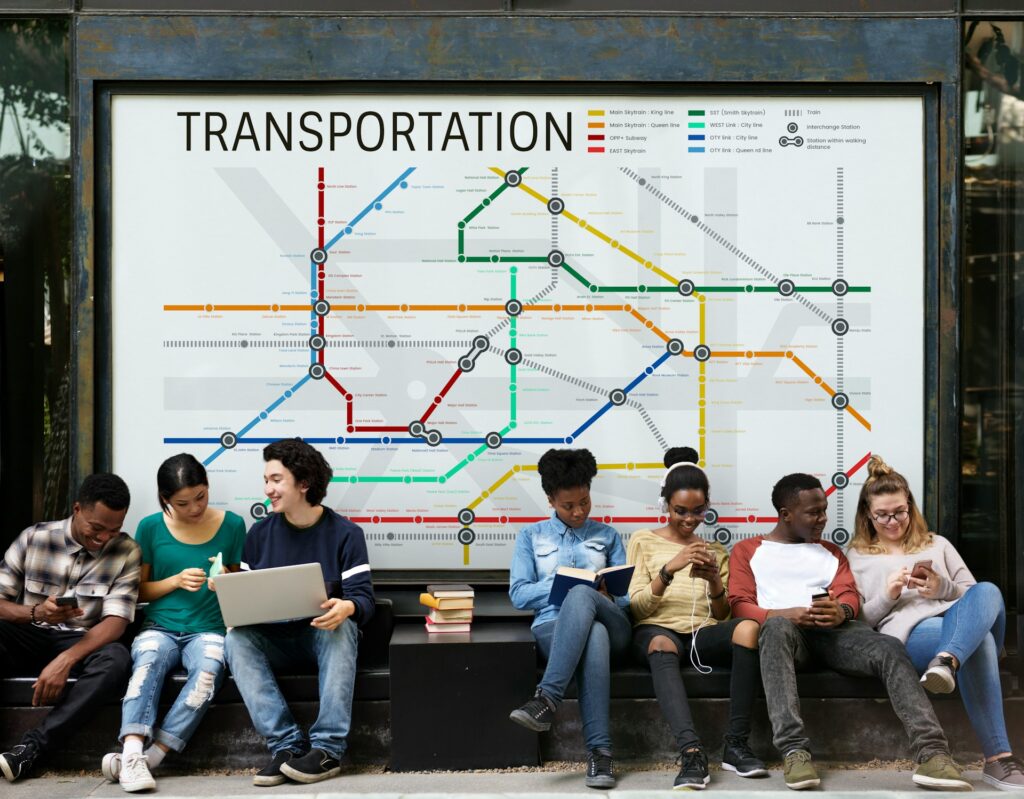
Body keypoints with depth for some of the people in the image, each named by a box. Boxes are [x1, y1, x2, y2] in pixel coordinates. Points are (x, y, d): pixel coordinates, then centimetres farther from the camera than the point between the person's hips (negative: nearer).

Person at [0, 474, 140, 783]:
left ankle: (31, 747, -33)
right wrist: (36, 613, -26)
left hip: (82, 642, 0)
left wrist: (66, 660, -29)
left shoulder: (126, 552, -6)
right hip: (27, 635, 0)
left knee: (116, 660, -34)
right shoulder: (34, 538, -4)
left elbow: (115, 622, -13)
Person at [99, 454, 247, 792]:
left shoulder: (231, 525, 5)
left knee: (209, 667, -34)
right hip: (159, 627, 0)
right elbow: (139, 590, 9)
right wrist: (177, 580, -9)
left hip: (208, 630, 0)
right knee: (149, 660, -35)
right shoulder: (151, 528, 4)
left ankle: (152, 755, -34)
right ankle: (133, 753, -46)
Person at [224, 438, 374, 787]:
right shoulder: (260, 533, 7)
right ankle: (288, 744, -33)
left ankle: (327, 748, -36)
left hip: (324, 637, -2)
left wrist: (346, 608, -35)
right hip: (274, 640, 3)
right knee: (236, 637, -28)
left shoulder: (345, 533, -3)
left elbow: (363, 597, -11)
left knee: (342, 626, -35)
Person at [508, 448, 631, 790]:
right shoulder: (531, 536, 19)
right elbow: (519, 594, 8)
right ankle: (599, 751, -45)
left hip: (612, 625, 1)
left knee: (581, 596, -38)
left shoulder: (607, 536, 22)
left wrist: (591, 592, -9)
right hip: (552, 627, -1)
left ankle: (547, 699, -45)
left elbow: (627, 595, 15)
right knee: (592, 635, -41)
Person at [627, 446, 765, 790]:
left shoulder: (715, 551, 23)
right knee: (661, 646, -41)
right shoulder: (643, 541, 14)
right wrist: (669, 569, -14)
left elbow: (722, 615, 15)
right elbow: (636, 608, 2)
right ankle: (692, 752, -52)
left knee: (748, 627, -33)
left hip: (703, 632, 3)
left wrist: (715, 582, -7)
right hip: (657, 629, -3)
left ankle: (736, 745, -29)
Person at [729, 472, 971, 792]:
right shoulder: (747, 550, 18)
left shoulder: (830, 551, 30)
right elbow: (739, 606, 5)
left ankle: (932, 752, -40)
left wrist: (841, 612, -13)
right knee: (777, 628, -41)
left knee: (890, 648, -28)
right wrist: (783, 614, -17)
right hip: (784, 627, -3)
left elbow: (850, 595, 14)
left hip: (833, 630, 4)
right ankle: (794, 751, -49)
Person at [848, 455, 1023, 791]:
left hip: (960, 620, 4)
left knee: (987, 592, -36)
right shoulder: (857, 557, 23)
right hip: (909, 633, -4)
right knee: (977, 636, -40)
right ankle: (997, 757, -51)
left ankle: (947, 661, -62)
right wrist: (886, 596, -6)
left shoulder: (937, 545, 32)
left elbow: (973, 594, 22)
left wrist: (943, 588, 0)